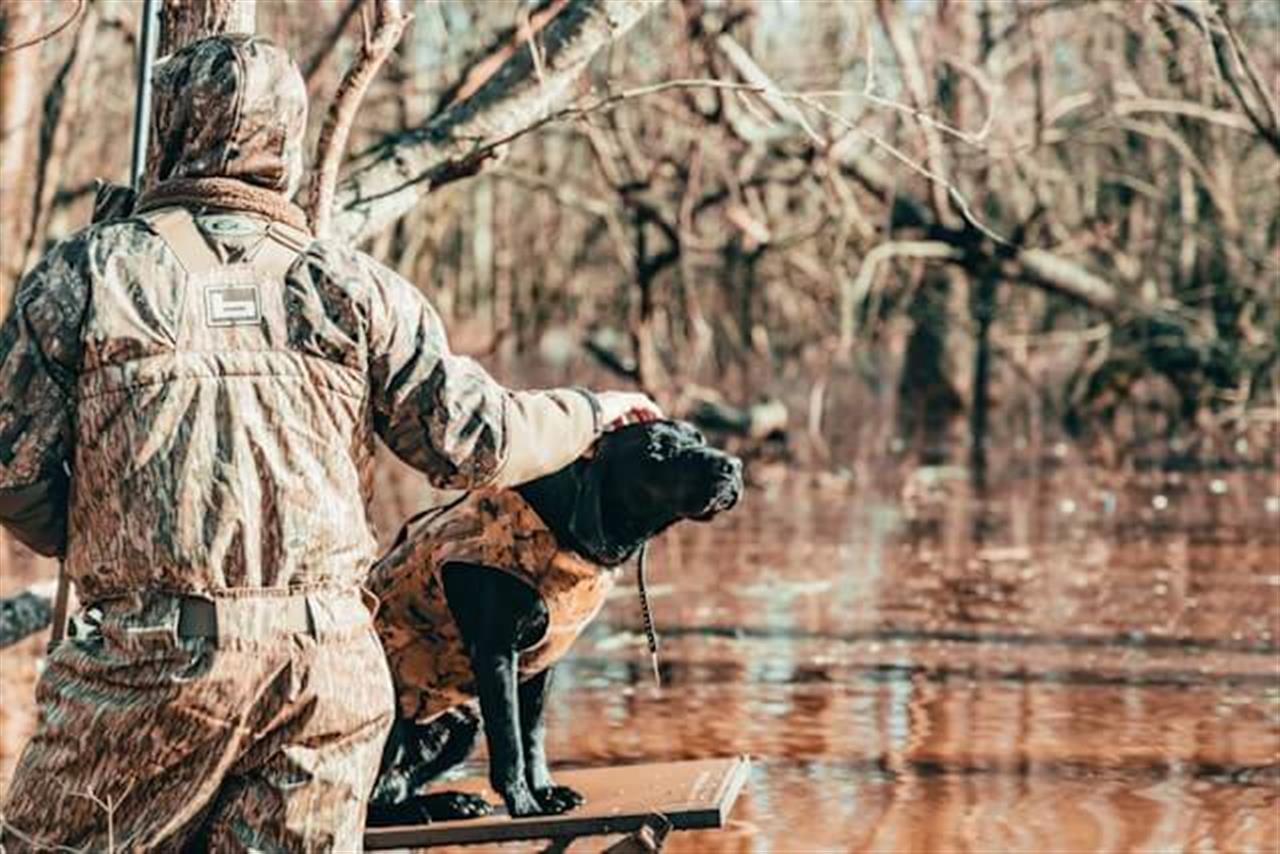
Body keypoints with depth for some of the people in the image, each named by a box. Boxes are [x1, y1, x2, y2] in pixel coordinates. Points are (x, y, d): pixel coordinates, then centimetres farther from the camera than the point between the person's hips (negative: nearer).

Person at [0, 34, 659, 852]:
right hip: (332, 665, 3)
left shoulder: (85, 273, 2)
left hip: (154, 658, -3)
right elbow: (476, 442, 4)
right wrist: (593, 412, 23)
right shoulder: (350, 285, 7)